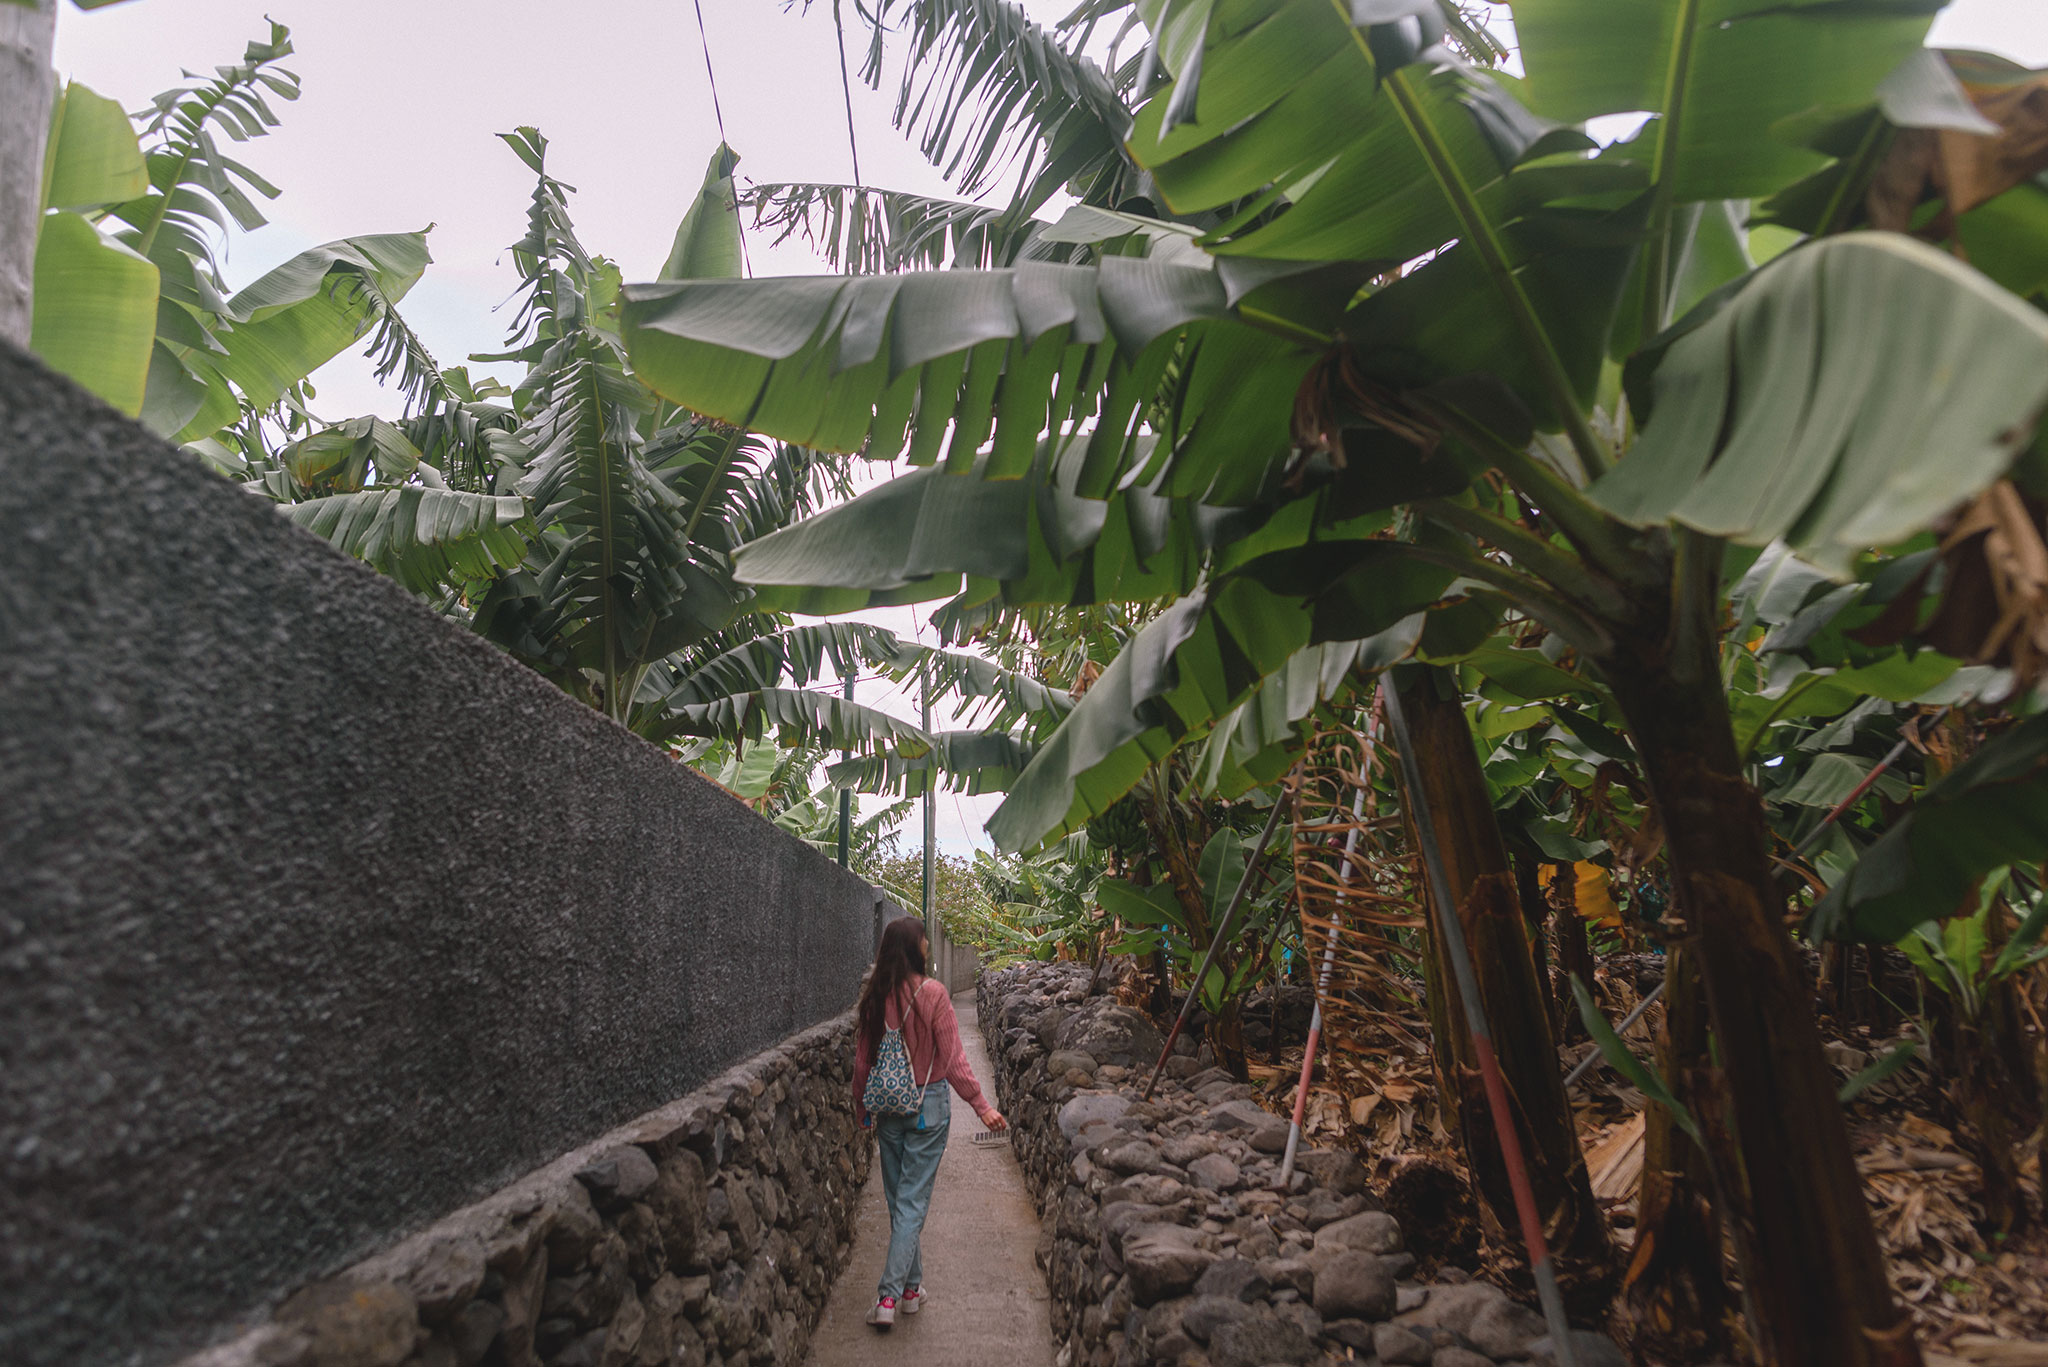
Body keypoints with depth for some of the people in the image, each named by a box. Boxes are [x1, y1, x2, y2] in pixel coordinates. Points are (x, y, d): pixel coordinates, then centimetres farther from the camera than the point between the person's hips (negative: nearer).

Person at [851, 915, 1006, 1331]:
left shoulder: (873, 996, -4)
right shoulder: (932, 993, -16)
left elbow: (861, 1059, 3)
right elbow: (953, 1058, -14)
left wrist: (862, 1109, 17)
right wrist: (982, 1106, -8)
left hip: (887, 1108, 4)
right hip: (927, 1106, -4)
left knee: (898, 1198, 17)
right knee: (913, 1199, 4)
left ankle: (911, 1286, 28)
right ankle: (889, 1295, 1)